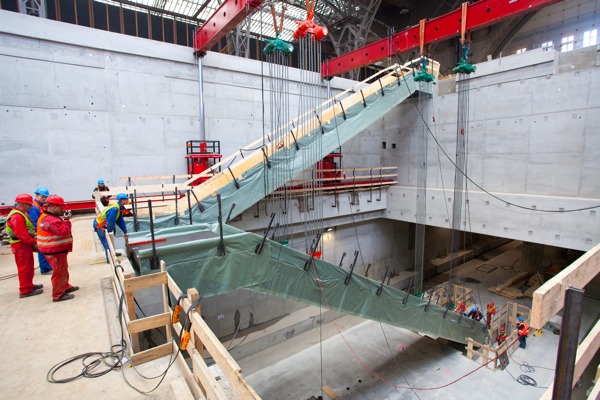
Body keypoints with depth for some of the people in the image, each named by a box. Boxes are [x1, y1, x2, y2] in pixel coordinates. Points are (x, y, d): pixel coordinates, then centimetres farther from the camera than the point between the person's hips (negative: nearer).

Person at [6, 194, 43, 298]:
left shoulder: (22, 214, 13)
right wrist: (34, 243, -21)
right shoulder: (17, 217, -21)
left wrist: (34, 235, 1)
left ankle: (29, 285, 32)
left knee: (29, 266, 19)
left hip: (26, 244, 10)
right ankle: (25, 290, 6)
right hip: (21, 245, -10)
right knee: (24, 267, -2)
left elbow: (28, 229, 17)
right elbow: (22, 234, -26)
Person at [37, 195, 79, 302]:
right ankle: (58, 295, 10)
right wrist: (66, 220, -20)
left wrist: (63, 219, 3)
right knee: (59, 272, 0)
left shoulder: (47, 217, 10)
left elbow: (58, 228, 17)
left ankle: (65, 287, 39)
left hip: (55, 249, 11)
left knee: (63, 270, 24)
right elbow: (63, 231, -31)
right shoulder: (51, 220, -26)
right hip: (55, 251, -11)